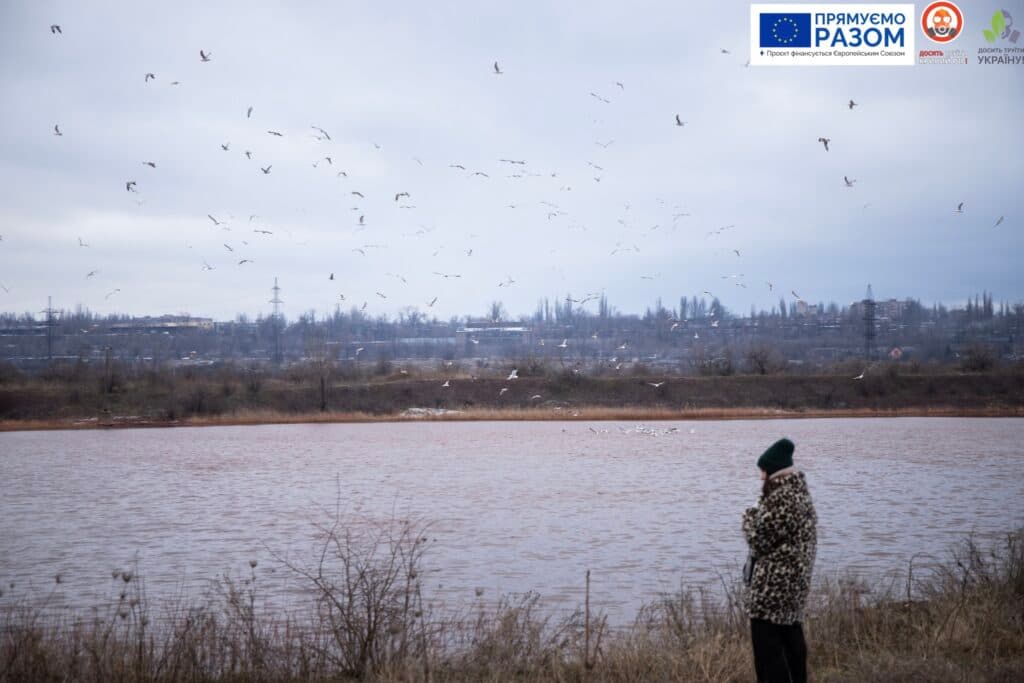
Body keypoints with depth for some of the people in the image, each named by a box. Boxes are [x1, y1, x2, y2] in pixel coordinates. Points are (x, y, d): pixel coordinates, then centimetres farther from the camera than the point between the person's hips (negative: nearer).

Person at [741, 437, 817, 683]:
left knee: (767, 644, -6)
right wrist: (757, 516, 6)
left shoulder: (782, 498, -20)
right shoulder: (799, 491, 11)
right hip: (794, 581, 10)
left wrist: (749, 516, -2)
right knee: (790, 635, 19)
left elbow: (760, 539, -18)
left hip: (773, 585, -10)